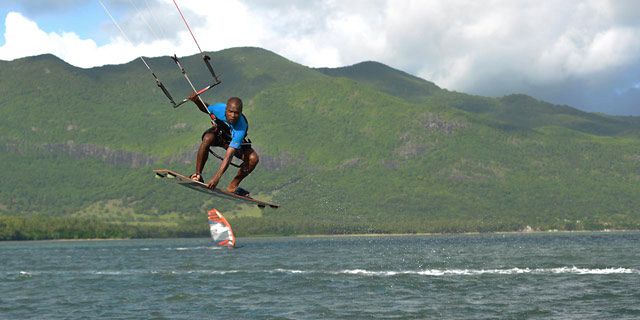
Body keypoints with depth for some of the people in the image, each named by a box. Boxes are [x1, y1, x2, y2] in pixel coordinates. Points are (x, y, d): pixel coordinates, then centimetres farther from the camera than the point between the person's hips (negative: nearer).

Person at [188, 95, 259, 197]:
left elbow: (229, 155, -46)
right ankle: (197, 175, -23)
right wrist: (197, 101, -28)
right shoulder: (220, 108, -34)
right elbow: (205, 108, -6)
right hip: (217, 133, 1)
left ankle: (232, 186, -7)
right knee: (208, 138, -35)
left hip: (233, 141, -1)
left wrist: (217, 177, -53)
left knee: (253, 158, -25)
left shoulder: (241, 128, -42)